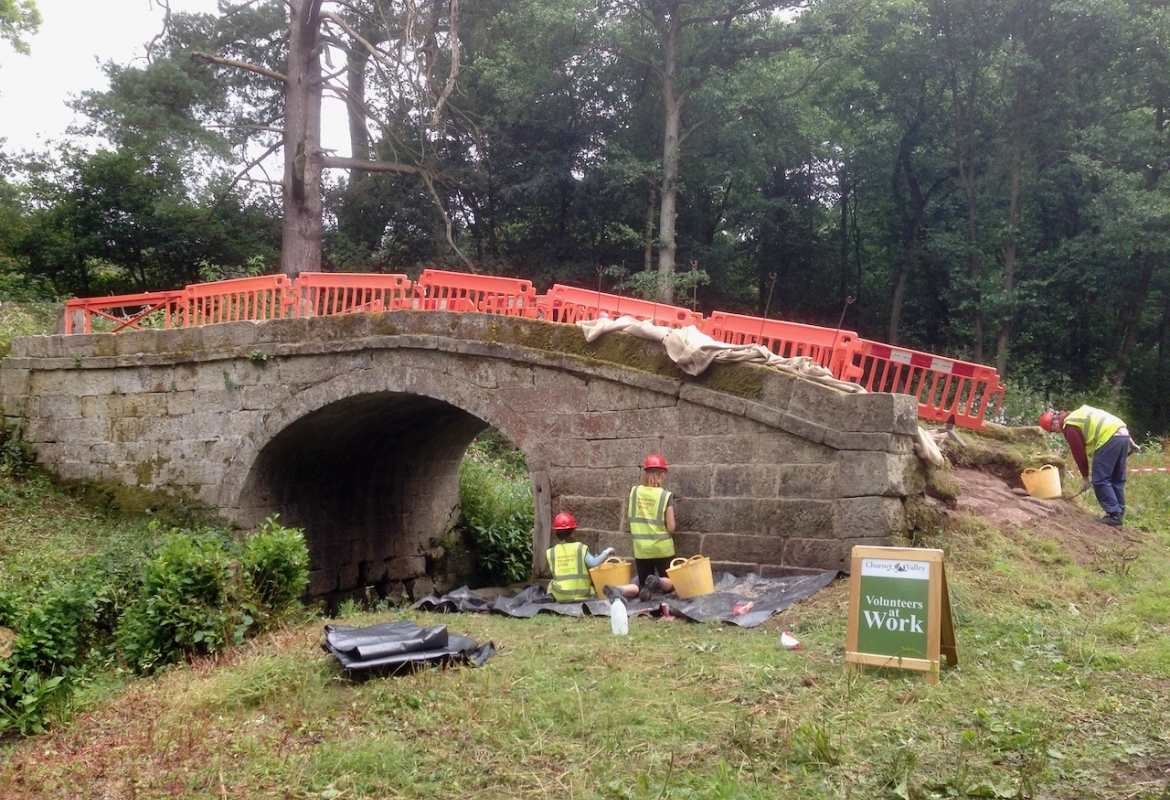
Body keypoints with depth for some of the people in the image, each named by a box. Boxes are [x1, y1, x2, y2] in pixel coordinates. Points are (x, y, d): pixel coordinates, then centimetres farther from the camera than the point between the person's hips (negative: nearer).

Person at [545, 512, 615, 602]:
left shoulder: (550, 553, -2)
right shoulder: (580, 548, -7)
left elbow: (555, 573, 4)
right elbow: (594, 563, -17)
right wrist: (606, 552, -2)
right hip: (581, 595, -2)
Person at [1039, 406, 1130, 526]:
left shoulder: (1069, 426, -2)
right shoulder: (1077, 415, 25)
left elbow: (1079, 453, -2)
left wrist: (1085, 476, 7)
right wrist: (1130, 442, 27)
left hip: (1109, 438, -10)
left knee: (1100, 480, -3)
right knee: (1117, 480, 16)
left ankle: (1114, 515, -4)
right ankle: (1119, 513, 19)